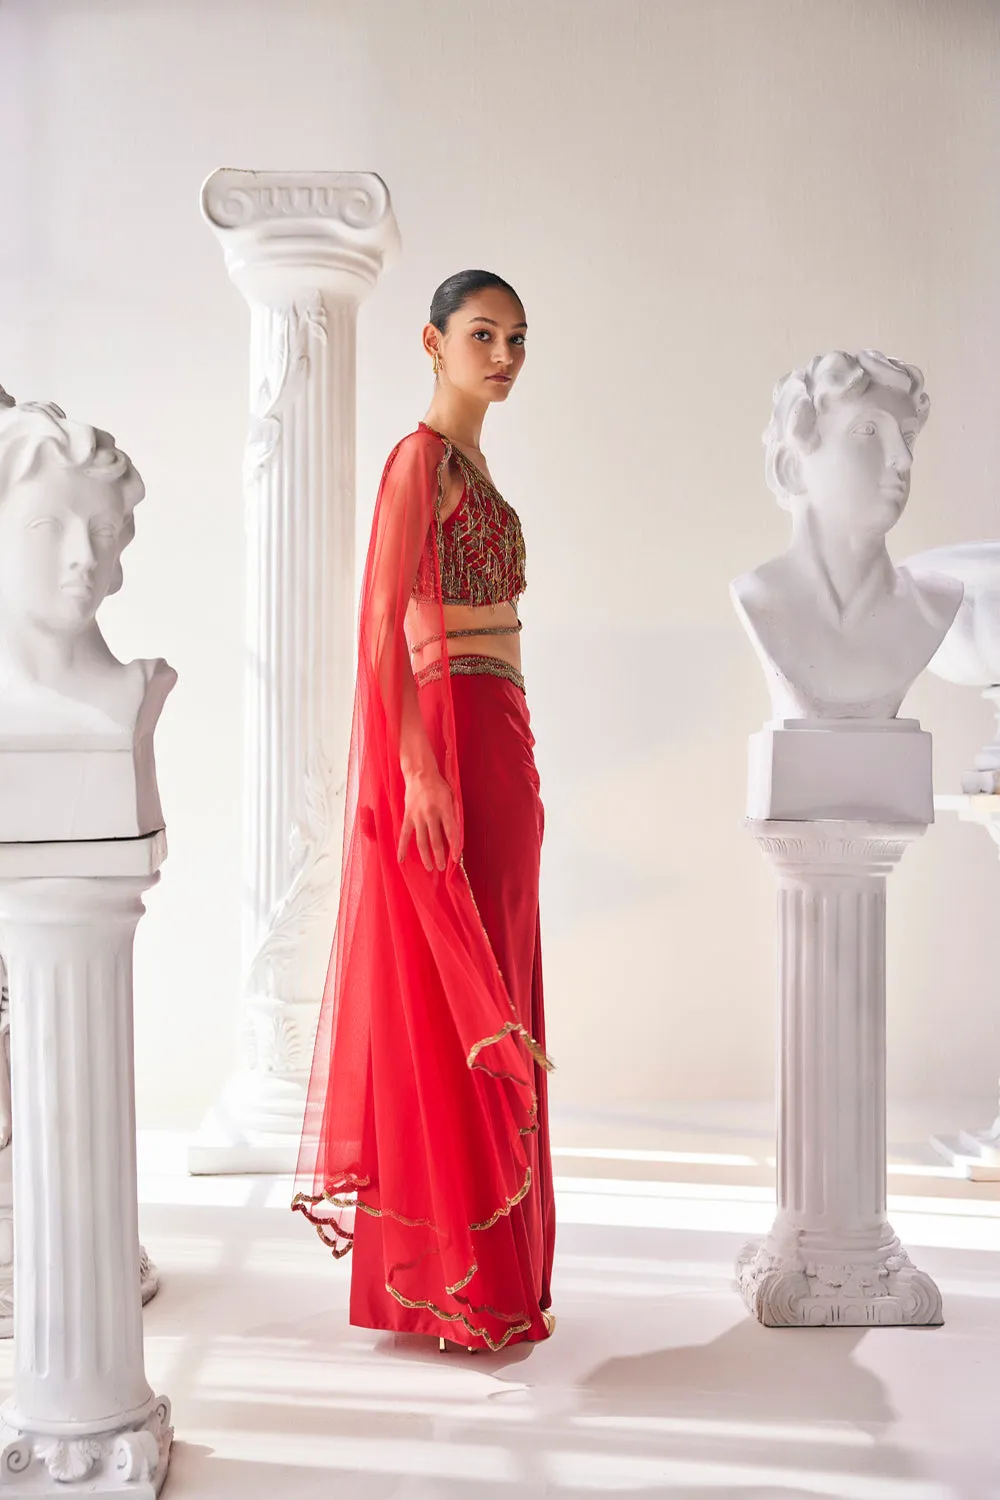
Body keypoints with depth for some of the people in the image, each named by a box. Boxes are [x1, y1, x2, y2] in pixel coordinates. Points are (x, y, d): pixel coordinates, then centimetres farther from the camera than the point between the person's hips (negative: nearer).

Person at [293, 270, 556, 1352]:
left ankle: (486, 1264, 26)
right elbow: (380, 624, -18)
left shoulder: (470, 461, 18)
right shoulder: (421, 458, -10)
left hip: (492, 740, 10)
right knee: (446, 1001, -4)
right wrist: (420, 769, -23)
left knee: (487, 996, 13)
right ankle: (441, 1282, 6)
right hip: (446, 738, -10)